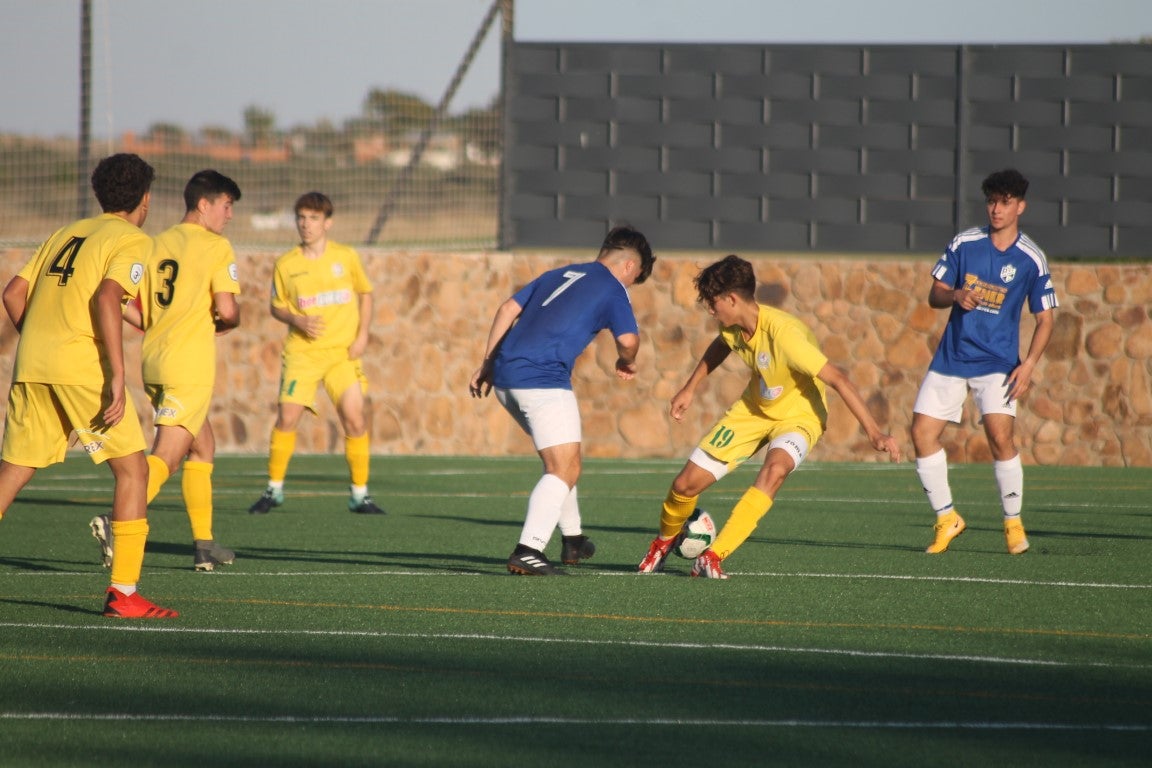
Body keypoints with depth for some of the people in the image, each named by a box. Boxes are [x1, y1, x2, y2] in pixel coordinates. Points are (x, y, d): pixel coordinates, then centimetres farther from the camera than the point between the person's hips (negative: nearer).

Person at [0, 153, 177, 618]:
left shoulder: (67, 234, 21)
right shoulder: (133, 240, 1)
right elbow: (107, 298, -16)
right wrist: (117, 376, -19)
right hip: (83, 366, -6)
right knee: (132, 470, 4)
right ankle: (123, 593, -2)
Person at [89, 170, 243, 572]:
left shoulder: (156, 245, 13)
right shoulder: (216, 247, -6)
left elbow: (124, 305, 9)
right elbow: (227, 310, -14)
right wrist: (222, 324, 8)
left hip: (155, 359, 8)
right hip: (190, 367, -8)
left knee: (203, 448, 20)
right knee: (166, 457, -12)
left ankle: (204, 543, 20)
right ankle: (119, 523, -30)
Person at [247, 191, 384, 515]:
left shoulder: (346, 257, 2)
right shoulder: (286, 265, 1)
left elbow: (365, 294, 14)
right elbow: (277, 307, 10)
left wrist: (362, 334, 2)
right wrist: (297, 321, -11)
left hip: (342, 352, 0)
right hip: (302, 352, 0)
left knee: (355, 419, -8)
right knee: (287, 418, -8)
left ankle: (360, 494, 4)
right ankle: (274, 489, 9)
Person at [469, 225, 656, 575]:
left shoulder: (560, 275, 25)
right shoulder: (612, 289, 4)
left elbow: (508, 310, 21)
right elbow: (628, 339, -9)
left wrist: (487, 364, 22)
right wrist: (627, 363, 14)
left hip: (506, 375, 8)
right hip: (544, 378, -8)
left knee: (561, 461, 25)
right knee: (564, 469, -9)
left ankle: (572, 539, 33)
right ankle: (527, 550, -24)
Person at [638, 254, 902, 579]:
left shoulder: (783, 333, -34)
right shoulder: (734, 326, -12)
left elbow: (837, 379, -34)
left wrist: (874, 432, -39)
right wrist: (689, 388, 17)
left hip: (798, 415, -6)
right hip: (753, 409, 6)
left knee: (775, 469, -38)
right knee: (686, 483, 0)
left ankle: (713, 557, -34)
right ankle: (664, 541, 34)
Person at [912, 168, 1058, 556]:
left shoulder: (1031, 259, -3)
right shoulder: (964, 244, 2)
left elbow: (1045, 318, 1)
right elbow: (934, 295, 7)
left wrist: (1028, 365, -12)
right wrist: (955, 295, -16)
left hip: (997, 363, -3)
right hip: (951, 358, 3)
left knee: (1001, 437, -20)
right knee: (922, 433, -4)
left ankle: (1013, 523, -3)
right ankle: (947, 519, 11)